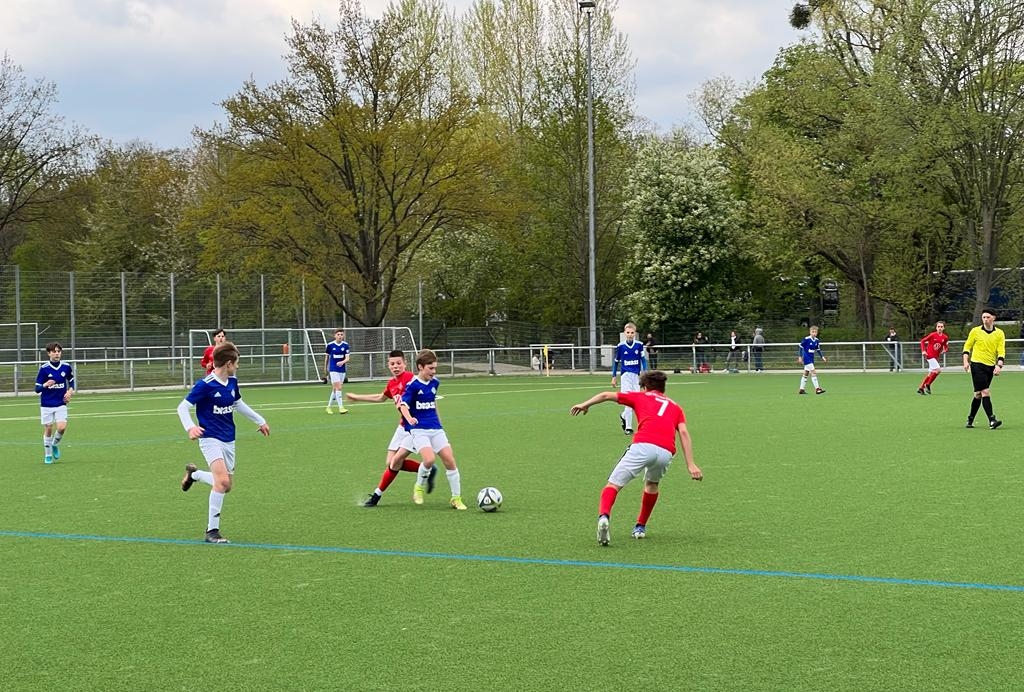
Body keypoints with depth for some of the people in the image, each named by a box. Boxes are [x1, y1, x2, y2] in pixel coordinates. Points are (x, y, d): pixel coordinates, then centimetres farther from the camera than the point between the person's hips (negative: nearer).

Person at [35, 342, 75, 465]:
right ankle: (48, 455, 20)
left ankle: (55, 444, 16)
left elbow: (71, 381, 18)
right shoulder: (44, 369, -10)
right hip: (46, 405, -1)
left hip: (61, 404, 1)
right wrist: (45, 385, -30)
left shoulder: (66, 367, -1)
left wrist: (70, 391, 0)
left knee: (62, 427, -15)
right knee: (48, 429, 3)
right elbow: (37, 389, -9)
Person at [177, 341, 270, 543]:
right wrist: (190, 428, -31)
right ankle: (212, 530, -12)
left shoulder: (232, 382, 4)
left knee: (226, 486, 10)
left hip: (229, 440, 7)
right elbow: (183, 407, -13)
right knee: (223, 481, -22)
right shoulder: (205, 385, -17)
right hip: (210, 438, -7)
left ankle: (194, 474, 38)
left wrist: (259, 421, 32)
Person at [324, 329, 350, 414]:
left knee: (335, 389, 11)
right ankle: (341, 407, -16)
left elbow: (347, 358, -5)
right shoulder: (330, 345, -5)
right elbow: (327, 357, 8)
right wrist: (325, 368, 16)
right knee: (338, 387, -15)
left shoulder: (345, 345, 0)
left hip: (342, 369, 3)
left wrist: (342, 362, -27)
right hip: (333, 370, -3)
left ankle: (329, 406, 24)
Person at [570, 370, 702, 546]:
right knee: (652, 485, 32)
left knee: (614, 484, -3)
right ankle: (640, 527, 32)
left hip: (643, 445, -3)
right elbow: (683, 433, 15)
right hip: (666, 452, 3)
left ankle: (604, 516, -30)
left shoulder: (640, 397, 26)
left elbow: (606, 395, 22)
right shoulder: (675, 407, 30)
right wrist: (690, 465, 8)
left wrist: (585, 404, 33)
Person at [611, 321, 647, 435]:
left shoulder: (639, 345, -1)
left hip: (636, 375, 3)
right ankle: (628, 427, -6)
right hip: (626, 375, -3)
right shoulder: (620, 346, -3)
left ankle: (623, 416, 34)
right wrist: (614, 377, 11)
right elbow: (616, 361, 8)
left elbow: (643, 360, 4)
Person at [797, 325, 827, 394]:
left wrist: (822, 357, 6)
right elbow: (801, 347, -9)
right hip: (806, 358, -7)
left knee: (805, 374, 13)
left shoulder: (816, 340, 3)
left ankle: (801, 389, 20)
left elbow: (818, 350, 14)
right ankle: (817, 389, -16)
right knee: (813, 372, -15)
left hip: (811, 359, 7)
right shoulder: (806, 339, -16)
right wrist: (800, 357, -11)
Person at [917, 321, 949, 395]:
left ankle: (921, 388, 18)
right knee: (938, 370, -18)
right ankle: (928, 385, -4)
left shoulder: (945, 337, 3)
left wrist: (945, 350, -6)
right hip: (930, 355, -6)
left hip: (936, 357, 6)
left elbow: (945, 346, 17)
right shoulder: (933, 335, -10)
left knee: (931, 373, 10)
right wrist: (923, 351, -13)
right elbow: (922, 341, -3)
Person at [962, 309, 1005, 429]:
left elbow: (1001, 351, -1)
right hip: (977, 364, -3)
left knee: (978, 394, 9)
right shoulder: (975, 331, 0)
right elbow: (967, 346, 8)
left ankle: (970, 419, 23)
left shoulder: (999, 333, 4)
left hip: (990, 367, 3)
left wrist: (999, 365, -15)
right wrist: (966, 361, -2)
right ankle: (992, 420, -19)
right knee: (985, 392, -14)